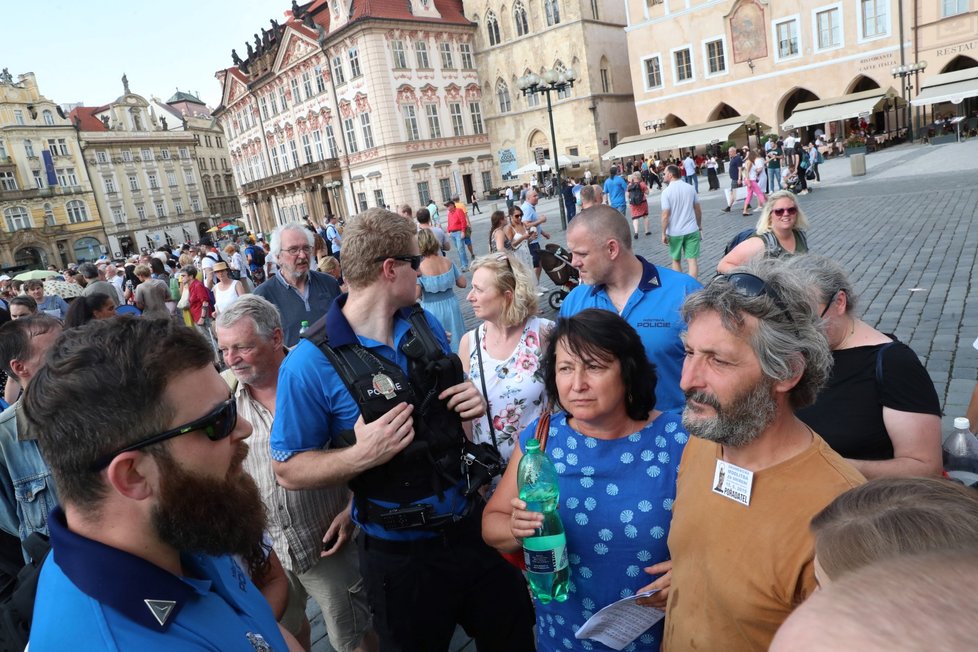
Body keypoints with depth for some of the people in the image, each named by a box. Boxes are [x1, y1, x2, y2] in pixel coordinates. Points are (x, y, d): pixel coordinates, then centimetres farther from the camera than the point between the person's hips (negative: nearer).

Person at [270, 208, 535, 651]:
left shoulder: (426, 326, 0)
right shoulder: (311, 363, -20)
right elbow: (288, 469, -13)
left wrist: (473, 405, -9)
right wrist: (361, 455, -30)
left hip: (473, 525, 6)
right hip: (401, 553, -5)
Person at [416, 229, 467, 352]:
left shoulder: (420, 268, -15)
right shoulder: (448, 262, -4)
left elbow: (415, 294, -22)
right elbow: (463, 283, 3)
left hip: (432, 310, -4)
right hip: (451, 306, 4)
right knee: (454, 340, 18)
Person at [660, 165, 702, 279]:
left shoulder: (666, 192, -12)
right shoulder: (690, 188, 1)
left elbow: (665, 216, -14)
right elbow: (698, 210, 6)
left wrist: (663, 233, -5)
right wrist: (699, 227, 17)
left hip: (674, 233, -2)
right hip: (691, 230, 2)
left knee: (676, 260, 15)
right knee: (692, 260, 2)